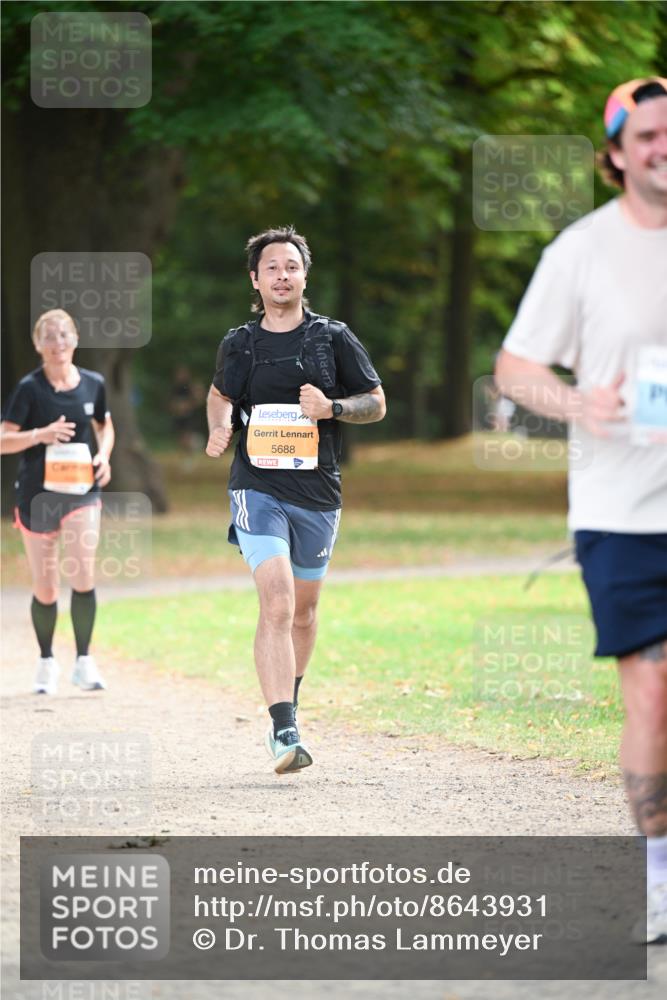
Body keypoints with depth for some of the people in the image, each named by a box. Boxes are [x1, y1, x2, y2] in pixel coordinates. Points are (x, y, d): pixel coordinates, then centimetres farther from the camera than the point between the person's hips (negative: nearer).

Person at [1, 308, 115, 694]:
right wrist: (41, 434, -26)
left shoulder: (93, 384, 1)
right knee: (45, 589, 6)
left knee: (83, 575, -17)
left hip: (82, 490, 1)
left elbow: (104, 425, 19)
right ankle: (47, 662, 27)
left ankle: (84, 661, -5)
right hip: (37, 493, -1)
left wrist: (104, 455, 0)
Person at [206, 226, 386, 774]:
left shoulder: (334, 338, 3)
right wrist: (220, 429, 1)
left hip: (318, 490, 2)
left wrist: (331, 408, -11)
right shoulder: (238, 345, 5)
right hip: (258, 487, -2)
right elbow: (221, 394, 23)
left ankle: (289, 703, 40)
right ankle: (284, 732, -25)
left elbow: (376, 403, 8)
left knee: (303, 609, 15)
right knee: (276, 605, -18)